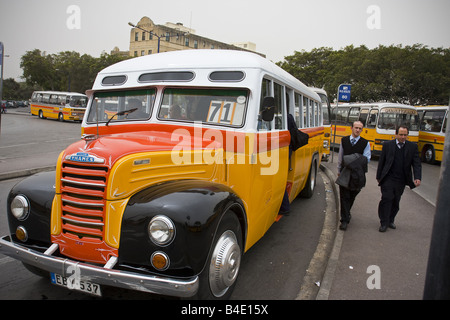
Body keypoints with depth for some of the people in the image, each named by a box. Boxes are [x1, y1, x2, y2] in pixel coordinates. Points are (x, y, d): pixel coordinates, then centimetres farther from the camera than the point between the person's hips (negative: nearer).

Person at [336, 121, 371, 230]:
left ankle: (346, 213, 38)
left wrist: (356, 160, -19)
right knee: (344, 196, -3)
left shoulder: (365, 143, -1)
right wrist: (339, 170, 17)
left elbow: (367, 159, -2)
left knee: (352, 196, 13)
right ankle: (344, 220, 0)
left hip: (357, 174, 0)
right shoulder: (344, 140, 6)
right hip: (345, 172, 0)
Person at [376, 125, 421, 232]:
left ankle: (390, 220, 27)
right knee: (387, 199, -8)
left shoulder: (413, 147, 4)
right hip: (388, 178, -2)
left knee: (396, 202, 10)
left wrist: (417, 178, -13)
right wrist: (379, 176, 6)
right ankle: (384, 223, 1)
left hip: (401, 180, 2)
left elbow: (417, 164, 1)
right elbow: (381, 162, 6)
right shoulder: (387, 145, 1)